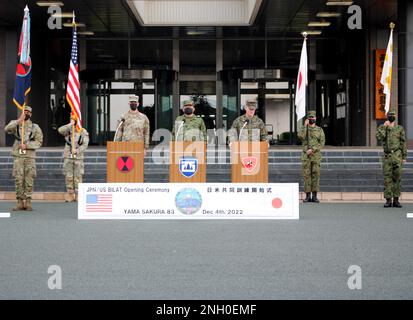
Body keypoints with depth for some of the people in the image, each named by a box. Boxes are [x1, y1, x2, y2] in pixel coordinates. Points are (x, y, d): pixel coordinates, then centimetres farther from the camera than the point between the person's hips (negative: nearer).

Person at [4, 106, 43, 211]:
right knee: (18, 180, -2)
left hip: (30, 156, 0)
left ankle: (28, 202, 4)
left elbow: (39, 141, 1)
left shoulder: (35, 127, 8)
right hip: (18, 156, 0)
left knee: (29, 180, -1)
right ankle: (20, 203, 3)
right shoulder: (15, 124, 9)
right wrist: (19, 121, -18)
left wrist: (27, 145, -12)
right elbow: (7, 129, -11)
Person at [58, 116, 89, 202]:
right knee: (68, 177, 1)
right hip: (68, 157, 1)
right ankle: (70, 195, 7)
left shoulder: (83, 132, 5)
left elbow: (85, 144, -2)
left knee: (78, 177, -1)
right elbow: (60, 130, -15)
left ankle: (78, 195, 4)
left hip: (78, 157, -1)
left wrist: (77, 151, -15)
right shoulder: (68, 130, 7)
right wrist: (70, 124, -13)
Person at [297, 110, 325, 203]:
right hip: (306, 156, 0)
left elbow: (322, 143, -4)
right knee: (306, 175, -1)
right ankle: (307, 196, 4)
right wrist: (305, 125, -15)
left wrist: (312, 149, -17)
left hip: (316, 155, 0)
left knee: (316, 175, -1)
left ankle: (314, 196, 3)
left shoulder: (320, 130, 6)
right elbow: (301, 137, -17)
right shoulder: (303, 128, 6)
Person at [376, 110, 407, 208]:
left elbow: (403, 143, 7)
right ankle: (388, 200, 2)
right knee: (387, 179, -1)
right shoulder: (383, 128, 10)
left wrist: (404, 157, 2)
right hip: (387, 156, 0)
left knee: (397, 178, 0)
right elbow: (379, 137, -10)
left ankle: (396, 200, 5)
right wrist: (384, 126, -10)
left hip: (397, 156, 0)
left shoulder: (400, 129, 8)